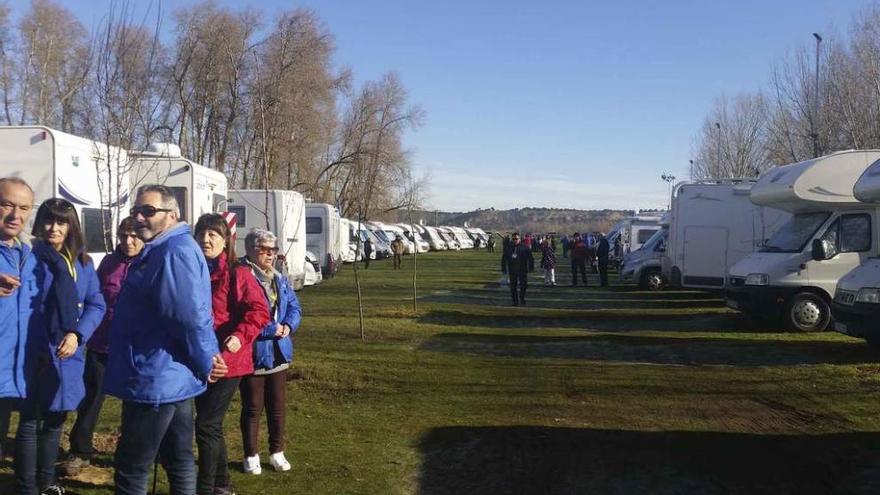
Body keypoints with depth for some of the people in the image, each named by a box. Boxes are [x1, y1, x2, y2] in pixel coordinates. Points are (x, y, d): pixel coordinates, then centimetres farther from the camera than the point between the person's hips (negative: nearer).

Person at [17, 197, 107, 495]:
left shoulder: (82, 262, 6)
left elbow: (97, 304, 4)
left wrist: (77, 334, -12)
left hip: (67, 354, 5)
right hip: (35, 354, -5)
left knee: (55, 420, 17)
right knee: (30, 422, 3)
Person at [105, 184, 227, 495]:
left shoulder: (174, 251, -19)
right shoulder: (162, 250, 17)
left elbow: (190, 316, -26)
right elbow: (199, 315, 21)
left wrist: (205, 364, -14)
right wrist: (208, 357, 12)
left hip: (154, 379, -11)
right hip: (170, 377, 11)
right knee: (178, 460, 17)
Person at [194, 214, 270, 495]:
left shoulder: (238, 273, -10)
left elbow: (259, 311, -16)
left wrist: (240, 336, -29)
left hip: (227, 361, -7)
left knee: (206, 425, -7)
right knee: (211, 425, 15)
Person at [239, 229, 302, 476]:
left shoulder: (280, 280, 10)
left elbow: (295, 308, 10)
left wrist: (288, 326, -11)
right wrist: (272, 329, -21)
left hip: (278, 353, 7)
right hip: (252, 355, -7)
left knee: (277, 406, 15)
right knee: (252, 408, 6)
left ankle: (277, 452, 28)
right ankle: (251, 456, 20)